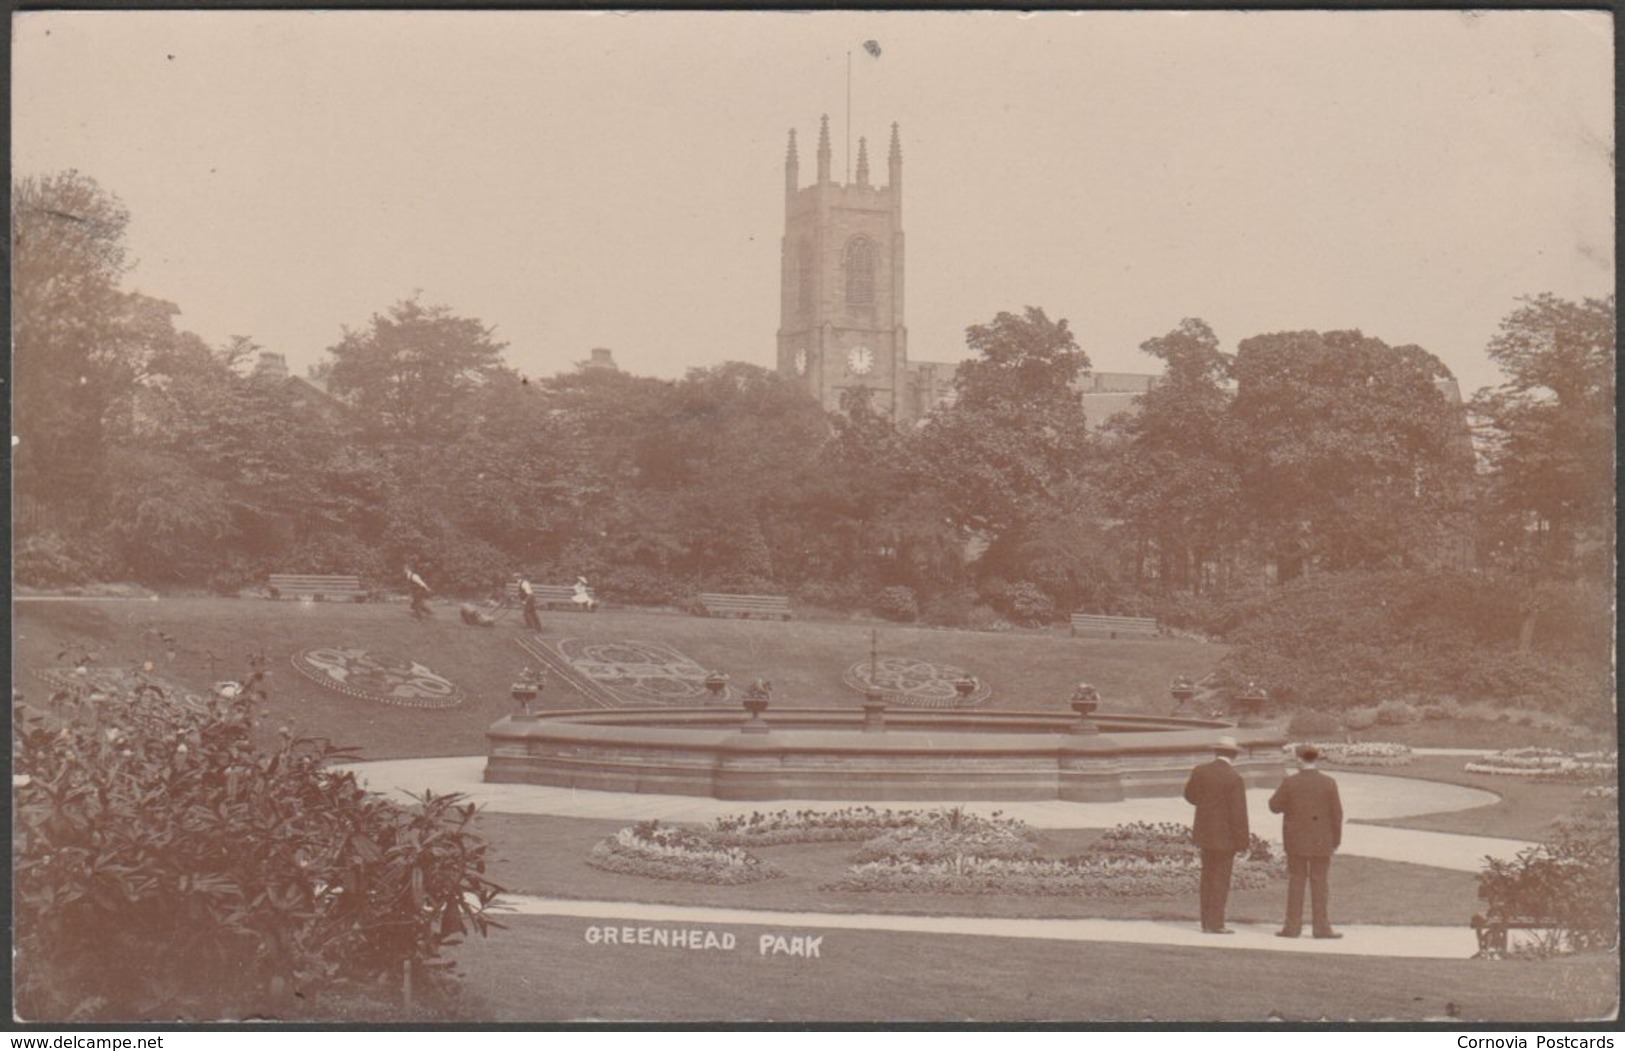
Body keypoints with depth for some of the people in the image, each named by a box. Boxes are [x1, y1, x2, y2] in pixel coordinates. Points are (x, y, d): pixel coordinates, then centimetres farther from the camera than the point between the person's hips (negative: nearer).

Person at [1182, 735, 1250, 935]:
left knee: (1208, 878, 14)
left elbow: (1190, 795, 16)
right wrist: (1242, 843, -10)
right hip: (1225, 836, -5)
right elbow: (1239, 814, -17)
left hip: (1205, 834, 5)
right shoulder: (1234, 779, -17)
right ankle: (1215, 924, 2)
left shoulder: (1200, 772, -1)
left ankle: (1207, 922, 17)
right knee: (1221, 880, 1)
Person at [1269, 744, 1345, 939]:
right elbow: (1336, 813, -4)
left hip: (1296, 841, 0)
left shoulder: (1290, 783, -7)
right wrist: (1336, 839, 5)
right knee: (1320, 883, 3)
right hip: (1321, 842, 0)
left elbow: (1274, 806, -1)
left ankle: (1293, 926, 5)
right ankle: (1322, 927, 1)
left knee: (1295, 882, 6)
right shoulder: (1328, 783, -5)